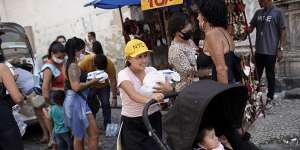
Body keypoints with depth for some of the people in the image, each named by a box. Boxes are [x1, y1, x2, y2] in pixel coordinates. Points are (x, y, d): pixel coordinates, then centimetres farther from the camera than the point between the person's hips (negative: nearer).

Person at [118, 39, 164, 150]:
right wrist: (149, 99, -50)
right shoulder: (123, 74, -13)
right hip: (132, 124, -3)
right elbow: (133, 95, -31)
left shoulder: (152, 70, 1)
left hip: (154, 119, 4)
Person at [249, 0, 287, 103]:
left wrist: (280, 49, -12)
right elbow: (251, 28, 13)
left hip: (271, 51, -5)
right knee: (256, 75, 13)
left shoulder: (278, 12, -6)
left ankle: (270, 97, 19)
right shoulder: (258, 13, 9)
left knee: (270, 75, 6)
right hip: (259, 50, 5)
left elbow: (282, 32, -7)